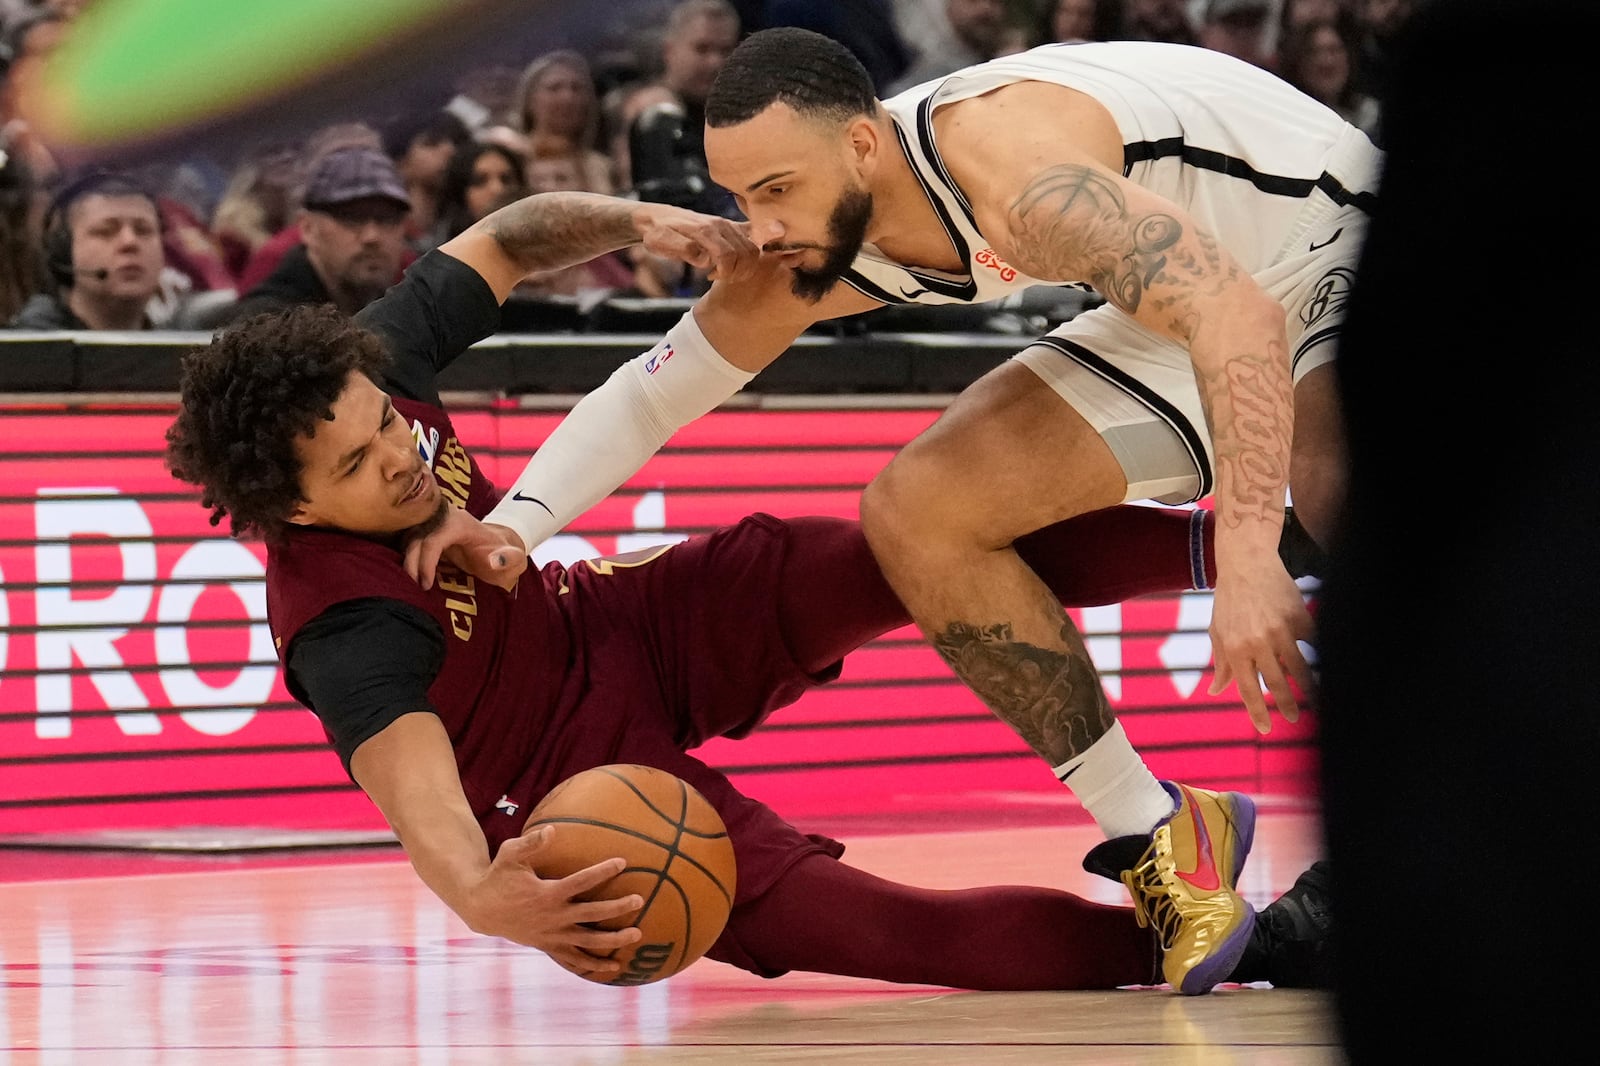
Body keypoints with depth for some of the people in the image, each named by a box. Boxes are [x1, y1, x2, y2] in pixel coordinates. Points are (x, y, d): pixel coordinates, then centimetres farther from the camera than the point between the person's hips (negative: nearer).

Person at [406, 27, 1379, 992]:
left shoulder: (1004, 163, -36)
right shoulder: (809, 248, -9)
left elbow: (1235, 313, -45)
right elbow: (650, 391, 4)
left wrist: (1248, 558, -55)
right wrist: (512, 526, -13)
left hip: (1339, 242, -8)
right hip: (1192, 300, 8)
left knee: (1343, 500, -38)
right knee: (917, 512, -2)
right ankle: (1161, 846, 4)